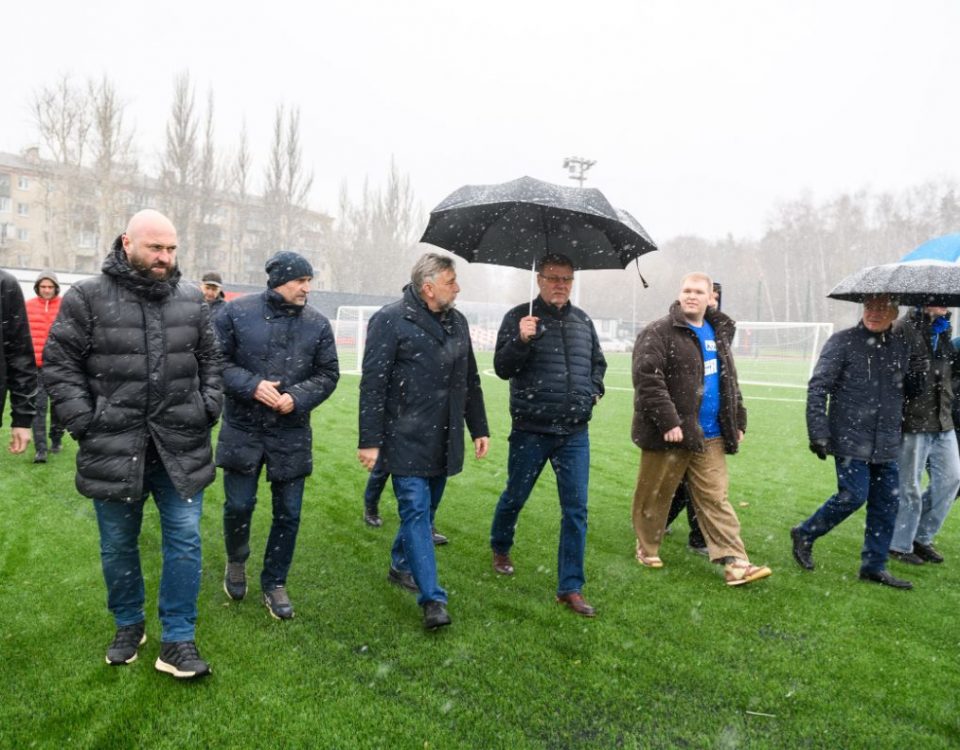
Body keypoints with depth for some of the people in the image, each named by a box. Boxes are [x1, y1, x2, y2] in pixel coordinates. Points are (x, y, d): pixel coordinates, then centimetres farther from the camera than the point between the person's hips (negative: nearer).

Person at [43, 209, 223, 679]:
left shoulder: (191, 300, 5)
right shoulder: (87, 297, -4)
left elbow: (210, 360, 14)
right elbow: (58, 365, -2)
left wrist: (208, 409, 3)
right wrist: (84, 422, -9)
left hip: (180, 447, 2)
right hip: (113, 447, -1)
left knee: (184, 540, 2)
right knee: (118, 546, 14)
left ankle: (177, 641, 15)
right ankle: (128, 626, 36)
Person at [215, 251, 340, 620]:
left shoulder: (317, 323, -1)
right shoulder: (237, 312, -6)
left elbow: (328, 374, 2)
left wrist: (298, 398, -15)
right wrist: (251, 385, -19)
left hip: (292, 434, 2)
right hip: (243, 429, -1)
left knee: (288, 512, 8)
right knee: (238, 504, 7)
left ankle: (275, 583, 26)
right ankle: (236, 561, 39)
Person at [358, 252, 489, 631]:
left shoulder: (457, 322, 13)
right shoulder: (390, 320, -9)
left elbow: (470, 380, 19)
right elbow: (373, 383, -11)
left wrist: (479, 429, 18)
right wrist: (369, 440, -13)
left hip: (443, 440, 7)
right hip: (406, 440, -7)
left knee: (425, 510, 16)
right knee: (415, 510, -6)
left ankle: (400, 565, 38)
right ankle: (433, 599, -2)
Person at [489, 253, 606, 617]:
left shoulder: (583, 321, 10)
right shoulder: (519, 317, -5)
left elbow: (597, 362, 25)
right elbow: (501, 368, -10)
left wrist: (595, 389, 8)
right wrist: (521, 340, -25)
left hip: (574, 433, 3)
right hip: (530, 431, -3)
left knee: (576, 509, 1)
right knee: (515, 497, 14)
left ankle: (570, 587, 10)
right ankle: (500, 548, 44)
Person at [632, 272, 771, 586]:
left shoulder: (718, 333, 16)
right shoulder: (658, 333, -8)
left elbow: (730, 382, 24)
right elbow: (648, 379, -18)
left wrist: (737, 421, 19)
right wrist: (667, 421, -23)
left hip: (710, 436, 6)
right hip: (670, 434, -6)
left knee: (716, 499, 5)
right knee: (655, 496, 7)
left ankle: (735, 563, 5)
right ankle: (647, 549, 27)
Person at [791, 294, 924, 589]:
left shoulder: (901, 345, 9)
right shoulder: (843, 341, -7)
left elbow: (911, 391, 18)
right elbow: (817, 388, -10)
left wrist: (919, 374, -6)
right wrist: (818, 434, -16)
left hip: (887, 443, 6)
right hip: (851, 440, -6)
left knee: (887, 502, 8)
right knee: (853, 495, -9)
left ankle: (874, 565, 21)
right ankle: (804, 535, 13)